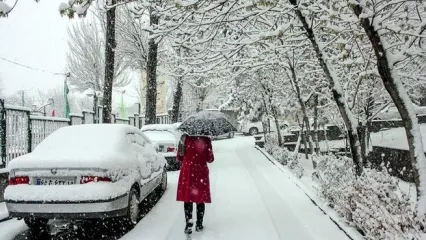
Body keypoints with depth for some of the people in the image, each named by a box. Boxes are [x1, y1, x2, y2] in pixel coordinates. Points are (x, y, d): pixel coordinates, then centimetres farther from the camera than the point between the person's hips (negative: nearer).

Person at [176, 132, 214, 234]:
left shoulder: (185, 138, -6)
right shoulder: (206, 140, -8)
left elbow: (179, 157, -1)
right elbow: (210, 159, -4)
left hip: (187, 171, 0)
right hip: (201, 172, 0)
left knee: (188, 198, 7)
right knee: (200, 199, 11)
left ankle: (189, 224, 3)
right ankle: (199, 224, 18)